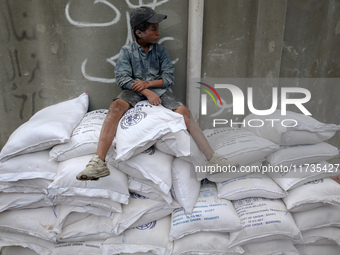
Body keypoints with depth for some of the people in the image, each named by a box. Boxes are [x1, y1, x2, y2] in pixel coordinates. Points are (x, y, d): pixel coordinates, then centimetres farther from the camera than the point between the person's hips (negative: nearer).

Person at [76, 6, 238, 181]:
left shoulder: (160, 50, 11)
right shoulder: (127, 50, 5)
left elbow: (169, 77, 5)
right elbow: (121, 78, -7)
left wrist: (148, 83, -13)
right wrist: (147, 92, -19)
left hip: (158, 89, 2)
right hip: (134, 91, -1)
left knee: (183, 111, -24)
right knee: (116, 106, -33)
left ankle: (212, 159, -20)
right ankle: (99, 163, -38)